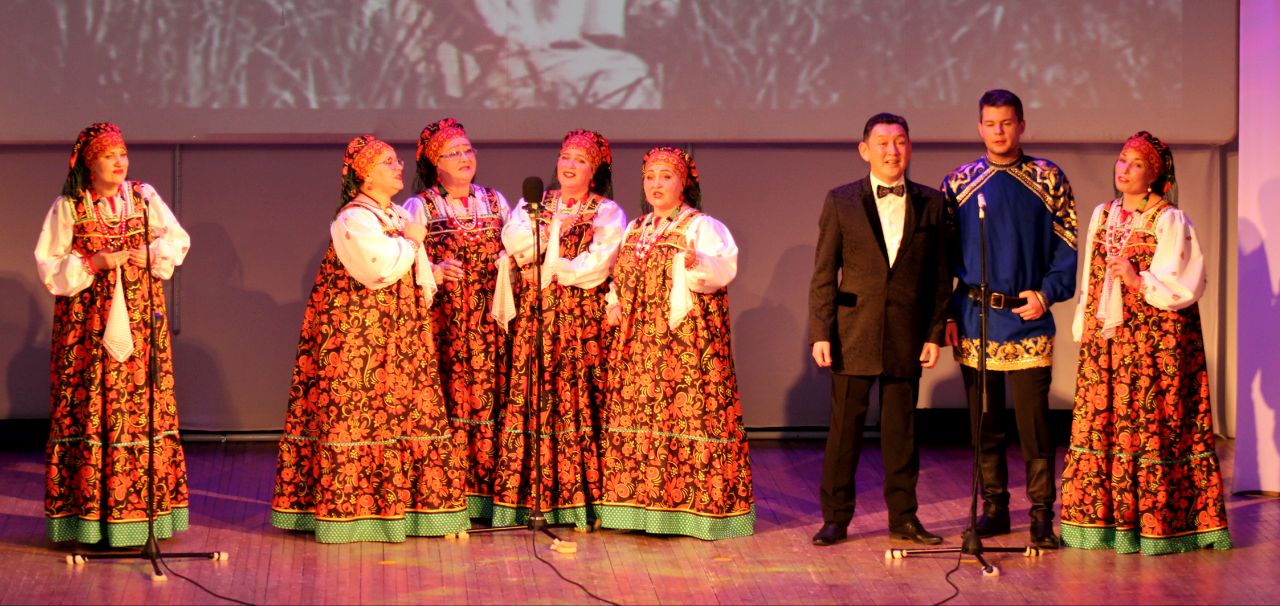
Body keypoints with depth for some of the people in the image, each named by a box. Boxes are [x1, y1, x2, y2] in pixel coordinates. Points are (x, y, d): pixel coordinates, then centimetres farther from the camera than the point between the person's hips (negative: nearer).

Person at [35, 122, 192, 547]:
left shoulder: (144, 197, 6)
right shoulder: (67, 208, -2)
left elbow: (178, 240, 12)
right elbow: (48, 267, -3)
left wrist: (153, 253, -8)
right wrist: (94, 264, -15)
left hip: (140, 319, 3)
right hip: (88, 325, -3)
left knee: (143, 404, 2)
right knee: (92, 410, -5)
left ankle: (141, 507, 8)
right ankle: (92, 511, -1)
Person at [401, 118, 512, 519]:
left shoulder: (495, 202, 16)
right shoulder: (419, 207, 4)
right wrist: (435, 271, -22)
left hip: (488, 324, 3)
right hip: (443, 323, -3)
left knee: (489, 400, -1)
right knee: (447, 401, -7)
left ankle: (486, 493, 2)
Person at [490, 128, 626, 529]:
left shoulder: (608, 213, 6)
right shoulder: (535, 205, 16)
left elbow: (597, 264, -9)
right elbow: (513, 241, -3)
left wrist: (549, 270, -7)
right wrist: (553, 227, -12)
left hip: (582, 319, -3)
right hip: (535, 319, 3)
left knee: (578, 401, -8)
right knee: (531, 400, -4)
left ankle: (579, 496, -6)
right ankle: (531, 497, -1)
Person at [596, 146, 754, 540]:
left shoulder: (702, 227, -2)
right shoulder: (634, 231, 18)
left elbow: (723, 269, -18)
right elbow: (621, 278, 26)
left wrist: (696, 262, -38)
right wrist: (614, 303, 6)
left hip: (685, 342, -6)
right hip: (637, 343, 6)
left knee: (685, 413, -10)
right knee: (635, 414, 4)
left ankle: (690, 503, -7)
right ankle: (640, 504, 9)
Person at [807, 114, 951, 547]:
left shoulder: (931, 204, 6)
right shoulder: (841, 202, 2)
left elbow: (940, 277, 7)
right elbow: (823, 275, 1)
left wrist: (935, 333, 1)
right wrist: (820, 333, -6)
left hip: (906, 337, 1)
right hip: (853, 334, -1)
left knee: (901, 430, 6)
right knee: (844, 428, 2)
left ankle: (903, 517, 14)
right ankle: (836, 518, 10)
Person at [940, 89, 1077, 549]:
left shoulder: (1048, 179, 3)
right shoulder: (958, 183, 8)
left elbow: (1067, 245, 4)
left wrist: (1047, 293, -8)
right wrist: (947, 313, 3)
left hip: (1028, 318, -2)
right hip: (974, 317, 2)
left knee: (1033, 419, -6)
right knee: (983, 421, 7)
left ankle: (1041, 515, 1)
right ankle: (994, 508, 17)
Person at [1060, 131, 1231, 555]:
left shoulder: (1170, 222, -4)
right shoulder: (1103, 216, 13)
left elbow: (1183, 285, -9)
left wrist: (1139, 281, -21)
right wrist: (1085, 327, 13)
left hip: (1155, 341, -5)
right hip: (1105, 338, 5)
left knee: (1152, 423, -5)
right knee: (1102, 420, 2)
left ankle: (1156, 522, 0)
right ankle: (1105, 518, 8)